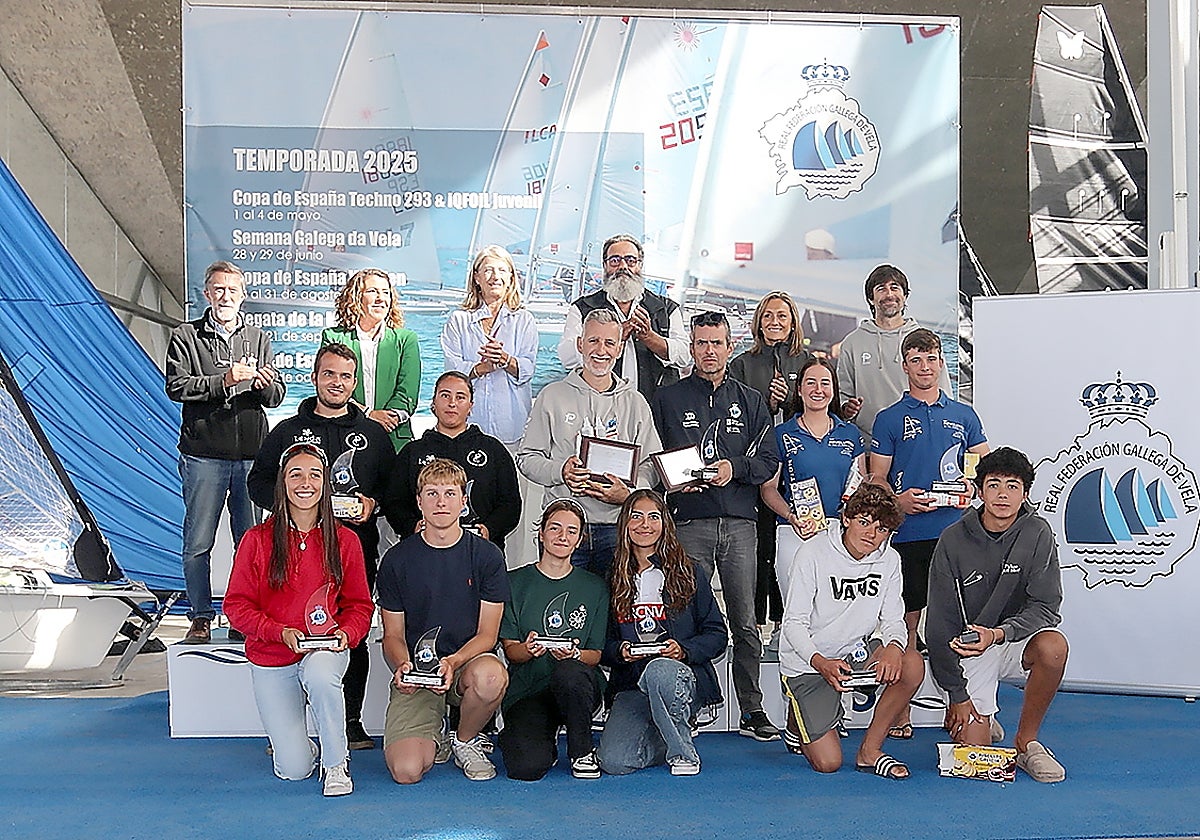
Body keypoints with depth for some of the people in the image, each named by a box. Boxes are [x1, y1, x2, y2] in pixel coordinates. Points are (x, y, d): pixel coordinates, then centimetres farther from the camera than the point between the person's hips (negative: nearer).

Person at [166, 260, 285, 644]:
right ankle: (201, 618, 13)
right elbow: (176, 386, -6)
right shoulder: (186, 336, 6)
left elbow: (276, 397, 9)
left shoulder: (259, 339, 15)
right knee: (198, 543, 2)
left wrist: (264, 384, -13)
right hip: (204, 456, -2)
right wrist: (224, 381, -16)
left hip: (252, 456, 2)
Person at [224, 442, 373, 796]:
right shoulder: (257, 540, -6)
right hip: (271, 660, 0)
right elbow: (237, 605, -5)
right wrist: (280, 632, -20)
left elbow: (359, 604, 5)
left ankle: (336, 763, -14)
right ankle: (292, 732, 33)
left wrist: (346, 633, -16)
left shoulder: (344, 541, -2)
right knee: (293, 770, -5)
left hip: (326, 649, 0)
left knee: (319, 674, -39)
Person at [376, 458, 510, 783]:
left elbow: (487, 634, -2)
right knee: (407, 772, -23)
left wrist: (453, 662, -22)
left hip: (468, 662, 0)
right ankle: (434, 736, 16)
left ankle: (465, 741, -4)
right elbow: (393, 635, 5)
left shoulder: (486, 556, 0)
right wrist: (402, 666, -19)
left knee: (491, 676, -39)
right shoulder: (397, 559, 1)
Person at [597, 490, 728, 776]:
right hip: (631, 686, 3)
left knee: (659, 670, -41)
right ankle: (666, 741, 11)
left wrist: (684, 650, -15)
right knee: (613, 762, -23)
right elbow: (602, 643, 13)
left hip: (686, 678, -2)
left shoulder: (688, 572, 5)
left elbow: (717, 634, 4)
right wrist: (619, 651, -10)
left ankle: (682, 751, -14)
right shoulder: (613, 578, 11)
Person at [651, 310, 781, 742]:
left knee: (745, 623, 3)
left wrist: (734, 469, -9)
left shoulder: (750, 402, 15)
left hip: (739, 523, 1)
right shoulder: (667, 399, 11)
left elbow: (769, 459, 8)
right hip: (689, 523, -1)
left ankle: (752, 711, 11)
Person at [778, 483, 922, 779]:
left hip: (855, 652, 5)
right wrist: (821, 663, -36)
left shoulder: (889, 560, -4)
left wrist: (894, 647, -28)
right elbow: (794, 622, -17)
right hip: (807, 662, -4)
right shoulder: (813, 553, -17)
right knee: (828, 763, -12)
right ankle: (798, 720, 24)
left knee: (912, 665, -26)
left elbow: (893, 619, -2)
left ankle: (869, 750, -7)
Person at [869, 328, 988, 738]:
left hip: (954, 530, 2)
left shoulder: (964, 415, 13)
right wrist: (898, 500, -15)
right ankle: (899, 711, 10)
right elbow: (876, 480, 4)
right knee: (907, 620, 2)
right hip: (908, 533, -2)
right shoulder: (889, 419, 6)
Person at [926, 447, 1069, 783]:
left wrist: (997, 634, -33)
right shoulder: (954, 540, -10)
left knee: (1053, 645, -33)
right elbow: (940, 624, -8)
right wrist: (957, 695, -10)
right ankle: (980, 714, 27)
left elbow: (1046, 607, -13)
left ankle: (1026, 742, -11)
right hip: (968, 650, -1)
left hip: (1017, 640, 1)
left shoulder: (1037, 534, -8)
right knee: (974, 748, -12)